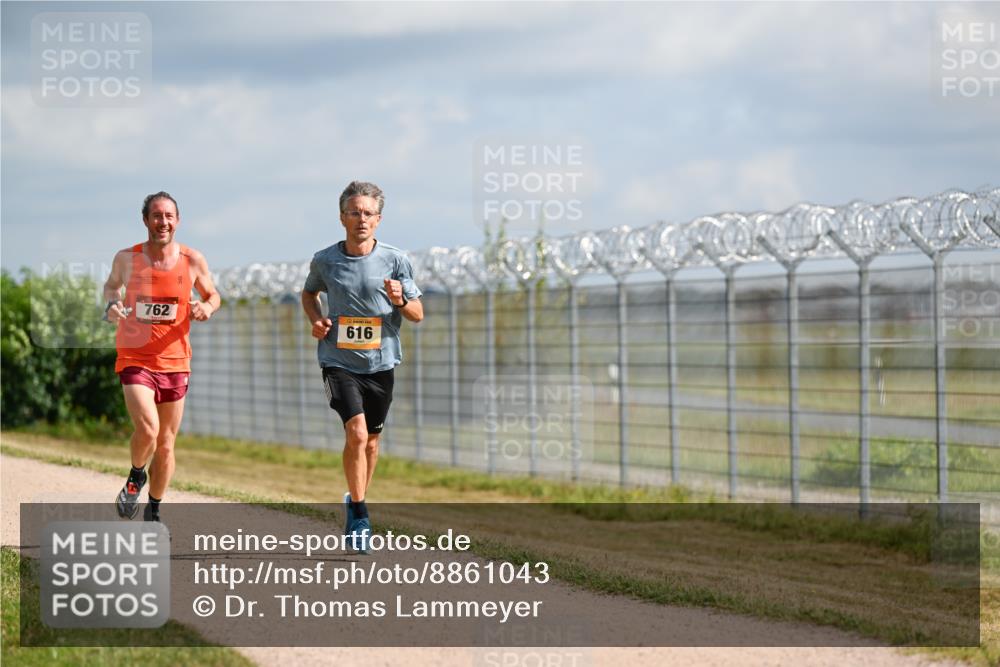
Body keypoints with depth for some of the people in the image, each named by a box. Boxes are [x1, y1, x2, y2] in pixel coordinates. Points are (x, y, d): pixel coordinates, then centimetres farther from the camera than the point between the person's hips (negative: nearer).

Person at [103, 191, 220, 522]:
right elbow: (111, 285, 17)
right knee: (147, 430, -23)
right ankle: (136, 477, 9)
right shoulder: (126, 258, -4)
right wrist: (111, 305, -5)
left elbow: (212, 295, 13)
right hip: (134, 358, -2)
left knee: (166, 444, 9)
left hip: (174, 361, 2)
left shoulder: (193, 261, -2)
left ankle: (153, 511, 29)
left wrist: (208, 307, -10)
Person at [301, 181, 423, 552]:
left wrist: (401, 300, -19)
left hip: (380, 364, 2)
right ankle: (359, 512, -8)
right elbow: (309, 292, 20)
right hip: (339, 362, -2)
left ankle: (356, 501, 36)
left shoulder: (395, 260, -2)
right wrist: (315, 320, 0)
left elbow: (418, 314, 3)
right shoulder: (324, 260, -1)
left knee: (371, 440, 12)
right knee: (356, 432, -19)